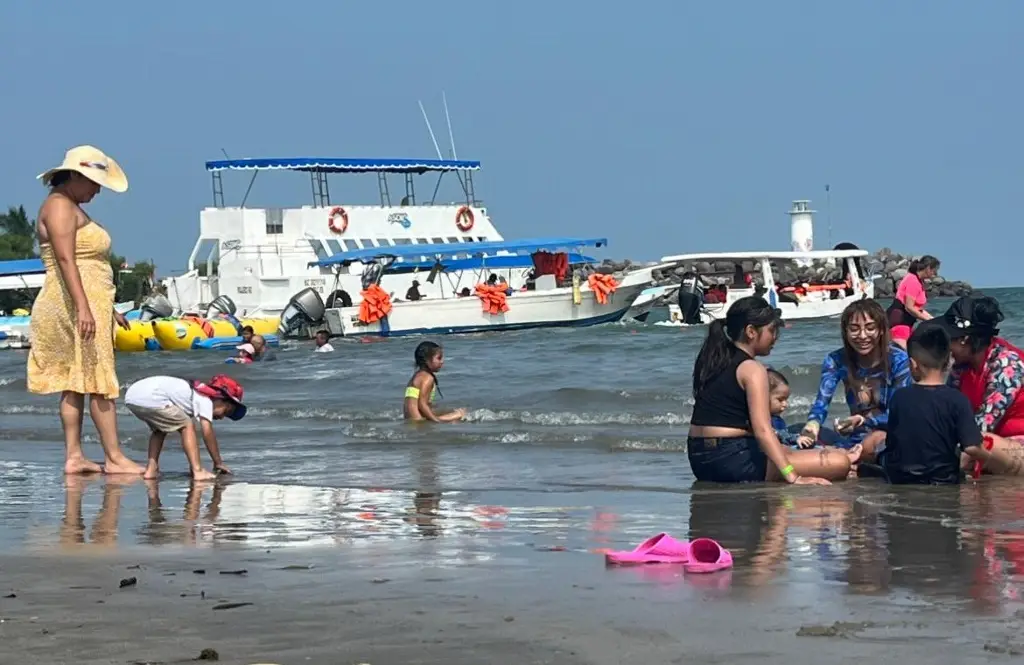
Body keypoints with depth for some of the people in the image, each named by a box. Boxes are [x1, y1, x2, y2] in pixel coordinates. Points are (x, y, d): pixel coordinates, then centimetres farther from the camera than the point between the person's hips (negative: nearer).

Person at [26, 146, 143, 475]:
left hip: (88, 305, 10)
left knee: (75, 384, 7)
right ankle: (114, 458, -8)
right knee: (100, 382, -9)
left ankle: (74, 457, 6)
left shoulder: (72, 208, 22)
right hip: (74, 305, -10)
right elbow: (65, 260, -21)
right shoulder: (59, 206, -10)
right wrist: (84, 307, -28)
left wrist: (107, 308, 26)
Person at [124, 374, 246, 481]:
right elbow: (207, 432, -4)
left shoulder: (197, 393, 28)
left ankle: (151, 469, 22)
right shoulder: (205, 400, 3)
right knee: (187, 425, 1)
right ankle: (198, 471, -7)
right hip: (150, 398, -9)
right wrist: (218, 463, 4)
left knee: (160, 429, 31)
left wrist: (193, 464, 31)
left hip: (131, 395, 9)